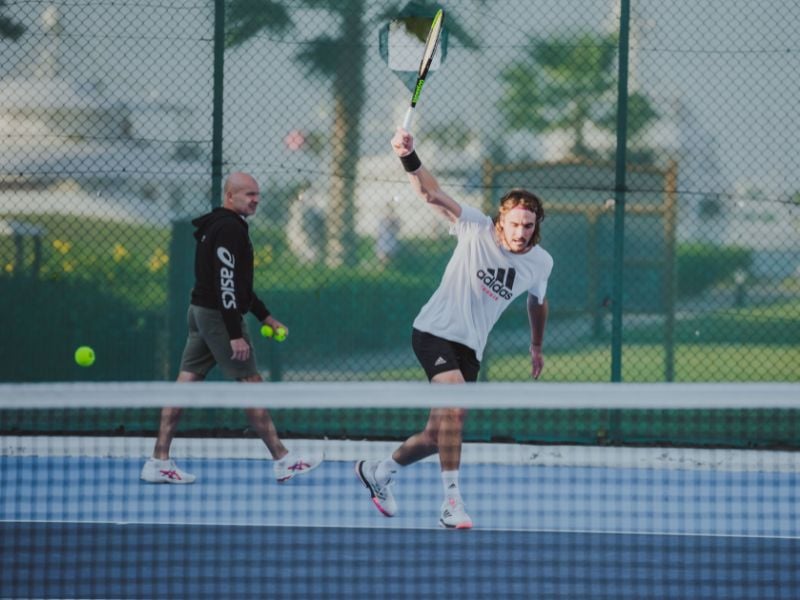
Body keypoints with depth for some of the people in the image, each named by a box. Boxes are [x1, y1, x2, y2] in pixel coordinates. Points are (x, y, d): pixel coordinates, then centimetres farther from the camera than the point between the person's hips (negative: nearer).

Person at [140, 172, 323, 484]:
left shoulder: (217, 226, 18)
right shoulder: (229, 228, -16)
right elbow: (226, 284, -23)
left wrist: (265, 316, 25)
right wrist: (235, 335, -24)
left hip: (201, 311, 10)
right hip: (219, 316, -10)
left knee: (186, 382, 6)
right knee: (251, 383, -4)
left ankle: (159, 462, 4)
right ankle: (283, 461, 0)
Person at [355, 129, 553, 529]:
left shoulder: (540, 263, 0)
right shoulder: (476, 230, -13)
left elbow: (537, 302, 22)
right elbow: (431, 194, -23)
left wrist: (537, 347, 31)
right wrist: (410, 159, -40)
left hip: (470, 347, 6)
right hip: (435, 331, -6)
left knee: (437, 436, 8)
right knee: (456, 405, -29)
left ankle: (378, 472, 35)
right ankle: (452, 503, -29)